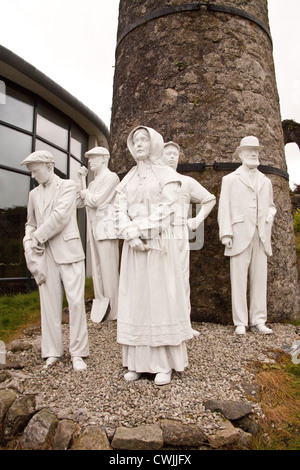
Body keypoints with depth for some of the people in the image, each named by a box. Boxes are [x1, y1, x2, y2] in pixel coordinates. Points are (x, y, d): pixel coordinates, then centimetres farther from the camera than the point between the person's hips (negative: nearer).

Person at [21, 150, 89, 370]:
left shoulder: (68, 186, 1)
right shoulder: (34, 194, 17)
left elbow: (60, 216, -12)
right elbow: (31, 223, 21)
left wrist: (38, 237, -9)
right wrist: (29, 241, 1)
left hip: (68, 250, -4)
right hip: (45, 254, 5)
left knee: (76, 301, -4)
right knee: (49, 303, 6)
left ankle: (78, 353, 7)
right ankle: (53, 352, 18)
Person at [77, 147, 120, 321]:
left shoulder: (111, 177, -3)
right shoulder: (94, 181, 24)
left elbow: (96, 200, -14)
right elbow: (79, 203, 16)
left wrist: (85, 193, 5)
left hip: (106, 227, -9)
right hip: (94, 228, 9)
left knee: (109, 270, -7)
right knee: (97, 270, 8)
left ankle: (113, 311, 0)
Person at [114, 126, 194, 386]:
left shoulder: (167, 175, 3)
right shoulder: (128, 179, 16)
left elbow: (165, 211, -8)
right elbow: (121, 209, 5)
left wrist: (136, 229, -12)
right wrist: (131, 236, -11)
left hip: (159, 244, -4)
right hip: (133, 247, 5)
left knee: (160, 298, -1)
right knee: (135, 299, 5)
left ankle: (165, 364, 9)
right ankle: (138, 361, 15)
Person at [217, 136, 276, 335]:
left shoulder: (265, 181, 21)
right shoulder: (230, 179, 10)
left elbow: (270, 205, 29)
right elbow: (224, 207, 3)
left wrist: (270, 214, 5)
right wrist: (226, 233, -7)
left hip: (261, 236, 4)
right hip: (240, 235, -3)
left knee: (260, 277, 2)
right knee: (239, 278, -4)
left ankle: (258, 321, 10)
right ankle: (240, 322, 2)